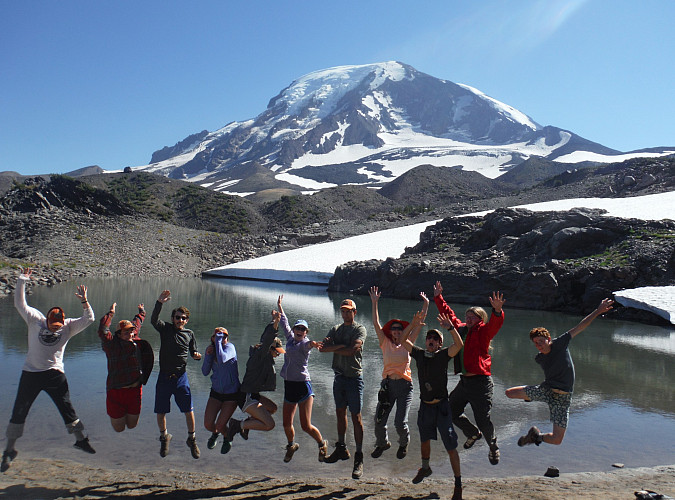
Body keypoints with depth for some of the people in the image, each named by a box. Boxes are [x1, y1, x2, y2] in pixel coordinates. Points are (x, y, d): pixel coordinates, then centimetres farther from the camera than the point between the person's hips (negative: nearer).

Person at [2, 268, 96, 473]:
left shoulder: (68, 326, -1)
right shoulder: (35, 320, -2)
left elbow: (88, 319, -9)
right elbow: (20, 304, -6)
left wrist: (84, 302, -24)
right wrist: (21, 282, -14)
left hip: (55, 374, 0)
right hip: (30, 373, 0)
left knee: (66, 407, 2)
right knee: (19, 411, 6)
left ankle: (80, 439, 15)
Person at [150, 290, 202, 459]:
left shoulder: (189, 334, 7)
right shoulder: (166, 329, 0)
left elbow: (193, 353, 16)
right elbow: (153, 320, -19)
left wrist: (197, 356, -9)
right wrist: (159, 302, -33)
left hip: (181, 377, 1)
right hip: (164, 377, -1)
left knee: (189, 411, -4)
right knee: (160, 413, 7)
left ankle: (191, 440, 17)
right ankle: (164, 437, 34)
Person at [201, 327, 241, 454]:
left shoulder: (230, 347, -17)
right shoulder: (210, 349, 0)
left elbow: (221, 360, -38)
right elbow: (205, 372, -4)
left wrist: (219, 341, -29)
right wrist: (207, 355, -18)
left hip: (232, 393, -5)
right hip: (216, 392, 5)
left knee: (220, 425, -7)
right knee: (208, 424, 0)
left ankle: (227, 439, 30)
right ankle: (215, 434, 38)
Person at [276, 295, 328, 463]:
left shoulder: (306, 343, -7)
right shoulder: (290, 338, 10)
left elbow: (307, 344, -32)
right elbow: (284, 323, 26)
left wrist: (312, 344, -56)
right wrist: (279, 307, 38)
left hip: (303, 385, -6)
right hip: (289, 386, 6)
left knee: (306, 426, -5)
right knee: (287, 424, 8)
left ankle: (322, 444, 22)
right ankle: (291, 445, 37)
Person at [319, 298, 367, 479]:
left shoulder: (359, 329, -4)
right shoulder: (336, 329, 13)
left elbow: (352, 350, -21)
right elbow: (322, 348, -1)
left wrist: (332, 348, -11)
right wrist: (341, 346, -16)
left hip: (354, 377, -6)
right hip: (339, 376, 6)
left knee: (356, 417, -5)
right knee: (340, 413, 14)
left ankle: (359, 458, 0)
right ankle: (341, 449, 28)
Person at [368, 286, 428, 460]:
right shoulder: (385, 343, 5)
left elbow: (419, 324, 2)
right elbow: (376, 324, -2)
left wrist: (426, 305, -2)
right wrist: (374, 303, -10)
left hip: (405, 385, -1)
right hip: (387, 385, 1)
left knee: (400, 422, -7)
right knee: (379, 421, 0)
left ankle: (404, 443, 27)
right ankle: (382, 443, 32)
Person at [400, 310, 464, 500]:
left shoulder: (443, 355, -9)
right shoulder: (419, 354, 1)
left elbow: (459, 345, -25)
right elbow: (403, 340, -2)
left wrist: (450, 327, -37)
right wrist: (413, 325, -15)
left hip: (441, 406, -4)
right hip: (425, 406, 5)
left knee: (450, 446, -3)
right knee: (424, 440, 24)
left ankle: (458, 484, 10)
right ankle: (425, 468, 51)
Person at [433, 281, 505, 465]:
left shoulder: (483, 331, -5)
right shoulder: (461, 329, 12)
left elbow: (495, 324, -26)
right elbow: (448, 314, 25)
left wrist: (497, 310, -45)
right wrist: (438, 298, 29)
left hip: (480, 382, -7)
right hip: (464, 381, 7)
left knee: (483, 420, -3)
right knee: (451, 411, 15)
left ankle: (493, 447, 28)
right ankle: (473, 433, 42)